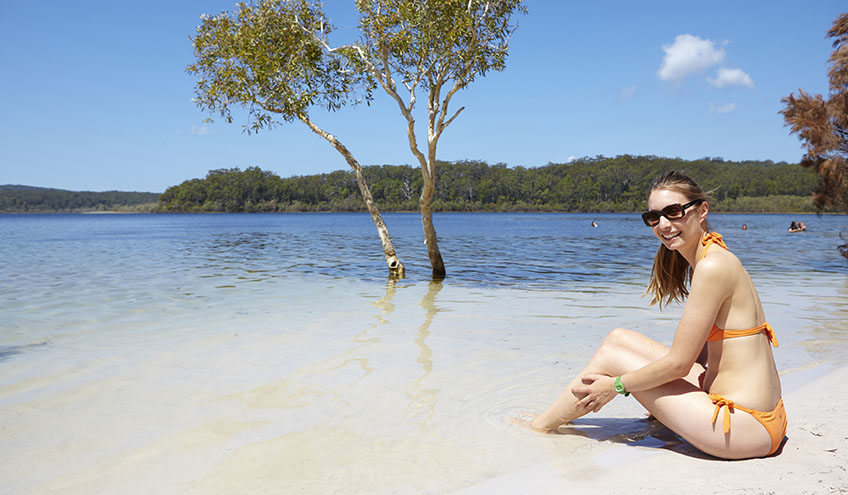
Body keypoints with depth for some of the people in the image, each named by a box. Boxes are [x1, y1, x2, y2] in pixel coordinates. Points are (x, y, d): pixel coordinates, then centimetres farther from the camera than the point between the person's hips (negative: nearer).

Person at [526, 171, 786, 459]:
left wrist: (616, 385, -4)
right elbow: (702, 352, 17)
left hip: (744, 428, -9)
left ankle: (541, 426, 18)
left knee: (611, 353, -2)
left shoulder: (712, 267, -19)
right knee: (620, 338, 11)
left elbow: (679, 363, -17)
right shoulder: (707, 261, 11)